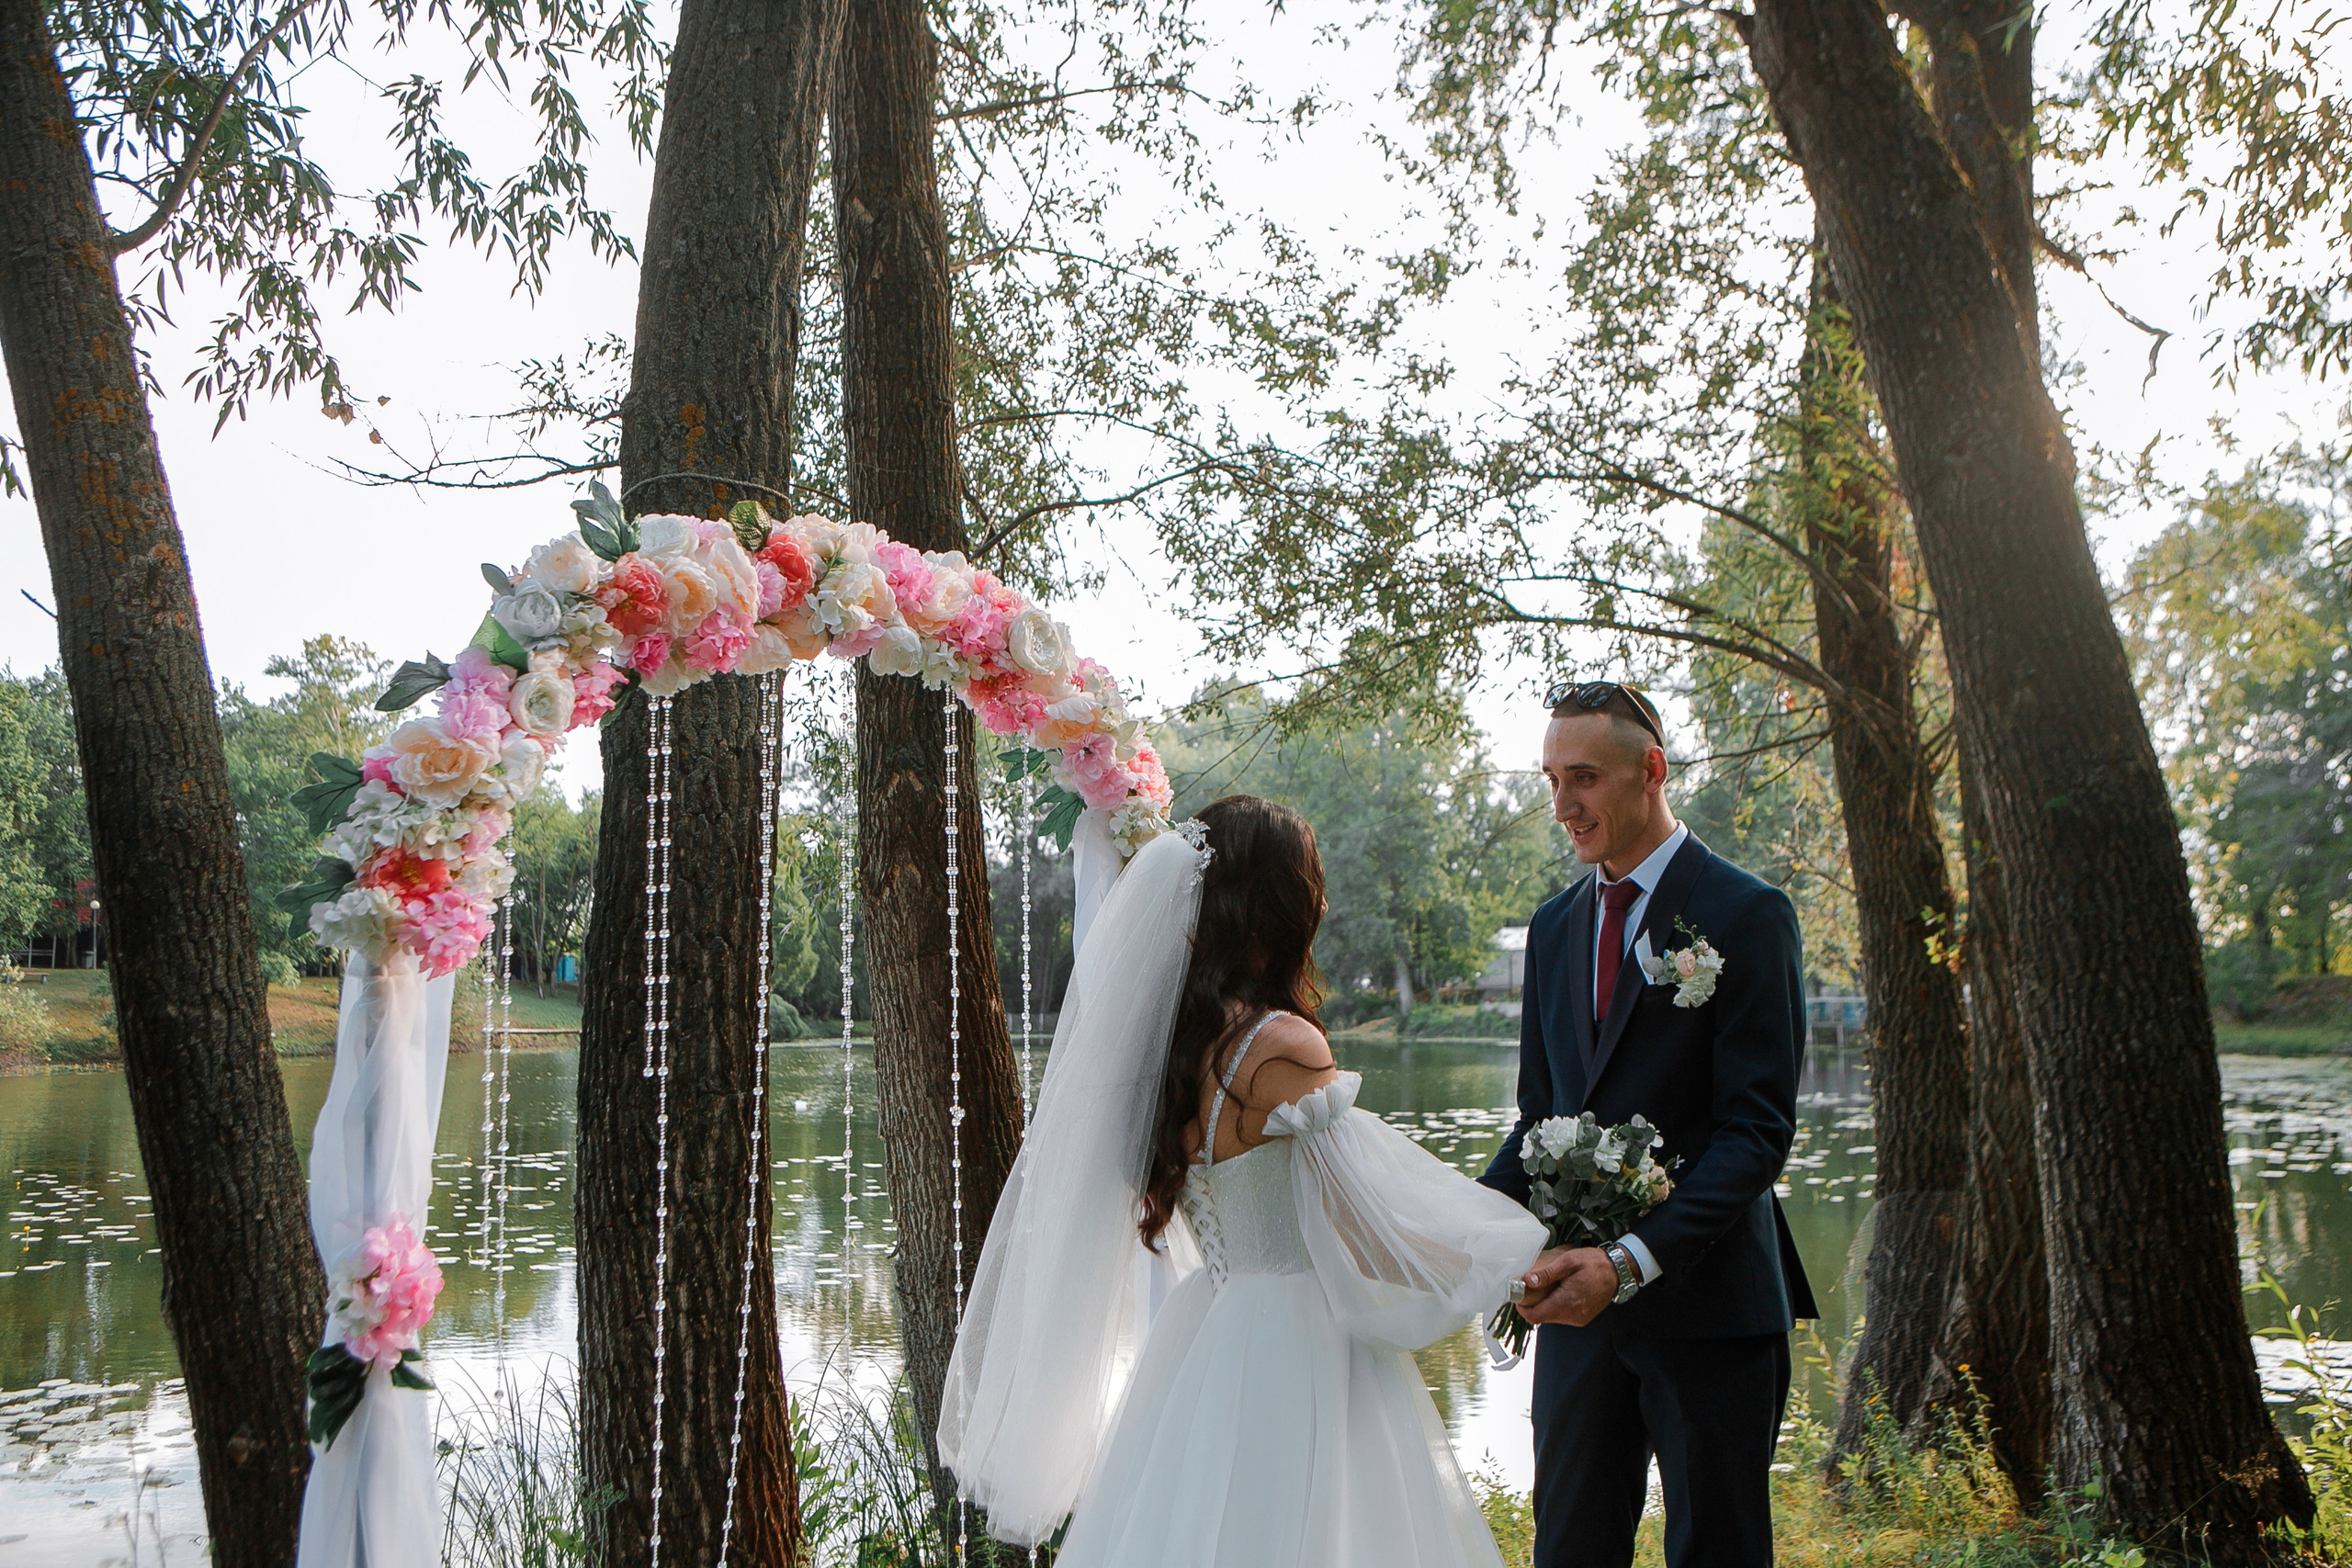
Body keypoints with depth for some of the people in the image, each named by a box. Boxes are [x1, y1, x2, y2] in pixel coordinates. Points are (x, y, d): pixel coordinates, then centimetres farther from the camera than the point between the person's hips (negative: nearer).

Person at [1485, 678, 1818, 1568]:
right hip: (1581, 1296, 5)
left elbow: (1758, 1130, -15)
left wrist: (1631, 1261, -25)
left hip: (1707, 1302, -5)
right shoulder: (1555, 926, 11)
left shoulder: (1747, 915, -9)